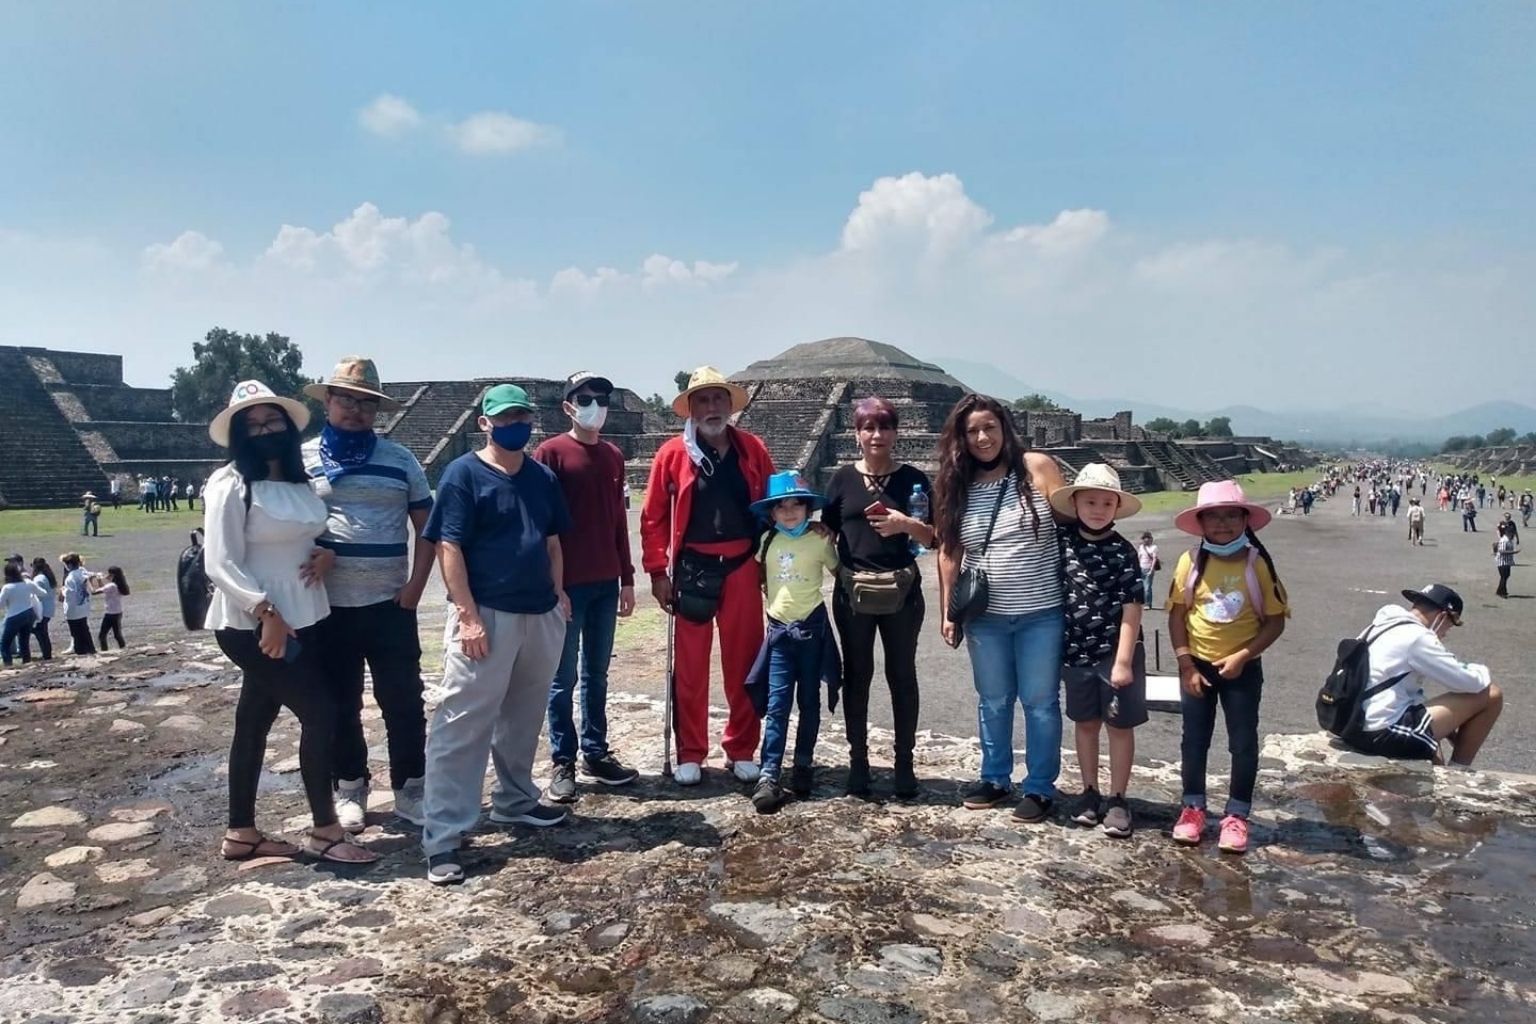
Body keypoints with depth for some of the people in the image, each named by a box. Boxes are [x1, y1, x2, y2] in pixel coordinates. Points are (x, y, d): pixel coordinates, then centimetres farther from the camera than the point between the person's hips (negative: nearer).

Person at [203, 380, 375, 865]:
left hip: (300, 620, 7)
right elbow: (221, 565, -17)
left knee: (256, 720, 14)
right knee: (320, 711, -8)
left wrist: (327, 553, 0)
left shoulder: (299, 481, 10)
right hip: (254, 625, -7)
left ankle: (241, 834, 25)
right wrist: (267, 612, -25)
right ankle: (325, 830, 5)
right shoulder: (230, 485, -12)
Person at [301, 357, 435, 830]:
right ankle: (349, 788, 26)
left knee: (404, 701, 4)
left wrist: (415, 587, -2)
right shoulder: (301, 459, 3)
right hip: (328, 607, 0)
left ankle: (409, 789, 18)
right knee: (340, 703, 11)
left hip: (390, 604, 0)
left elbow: (426, 526, 8)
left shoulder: (400, 459, 6)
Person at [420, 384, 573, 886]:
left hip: (540, 615, 7)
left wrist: (558, 593, 11)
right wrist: (467, 615, -17)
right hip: (486, 615, -6)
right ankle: (442, 837, -2)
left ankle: (515, 800, 37)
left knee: (523, 717, 19)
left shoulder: (542, 477, 11)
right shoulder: (463, 473, -7)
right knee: (462, 724, -6)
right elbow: (449, 548, -12)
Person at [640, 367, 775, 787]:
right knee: (690, 666, 5)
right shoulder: (672, 453, -2)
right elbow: (654, 518, 0)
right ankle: (690, 755, 16)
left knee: (744, 664, 8)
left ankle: (742, 751, 21)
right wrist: (657, 572, -5)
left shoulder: (754, 450, 4)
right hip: (693, 569, -1)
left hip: (743, 567, 2)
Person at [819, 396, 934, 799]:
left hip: (902, 591, 0)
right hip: (853, 591, 1)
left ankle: (904, 763, 17)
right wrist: (839, 569, -7)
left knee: (902, 675, 7)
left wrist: (908, 525, -17)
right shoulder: (843, 478, 4)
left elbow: (935, 538, 1)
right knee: (857, 675, 8)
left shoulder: (913, 478, 2)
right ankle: (858, 761, 19)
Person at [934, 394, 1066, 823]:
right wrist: (948, 611, 5)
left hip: (1041, 614, -3)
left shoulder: (1037, 468, -6)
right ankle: (995, 777, 31)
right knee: (993, 701, 15)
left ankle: (1040, 787, 21)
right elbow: (949, 552, 7)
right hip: (985, 616, 3)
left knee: (1040, 702, 7)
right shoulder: (957, 486, 3)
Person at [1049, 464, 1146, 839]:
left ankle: (1117, 799, 19)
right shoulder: (1061, 541, -2)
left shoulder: (1123, 552, -10)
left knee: (1119, 726, 7)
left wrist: (1123, 661, -13)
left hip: (1116, 653, -3)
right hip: (1075, 652, 3)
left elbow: (1131, 609, -11)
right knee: (1085, 723, 15)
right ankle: (1090, 792, 28)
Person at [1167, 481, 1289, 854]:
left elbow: (1275, 621, -6)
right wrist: (1186, 665, -7)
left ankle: (1237, 816, 21)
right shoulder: (1190, 561, -7)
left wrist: (1242, 656, -16)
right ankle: (1193, 808, 26)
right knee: (1194, 739, 11)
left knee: (1243, 743, 7)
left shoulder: (1258, 563, -10)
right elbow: (1176, 616, -2)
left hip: (1243, 668, -1)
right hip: (1198, 665, 1)